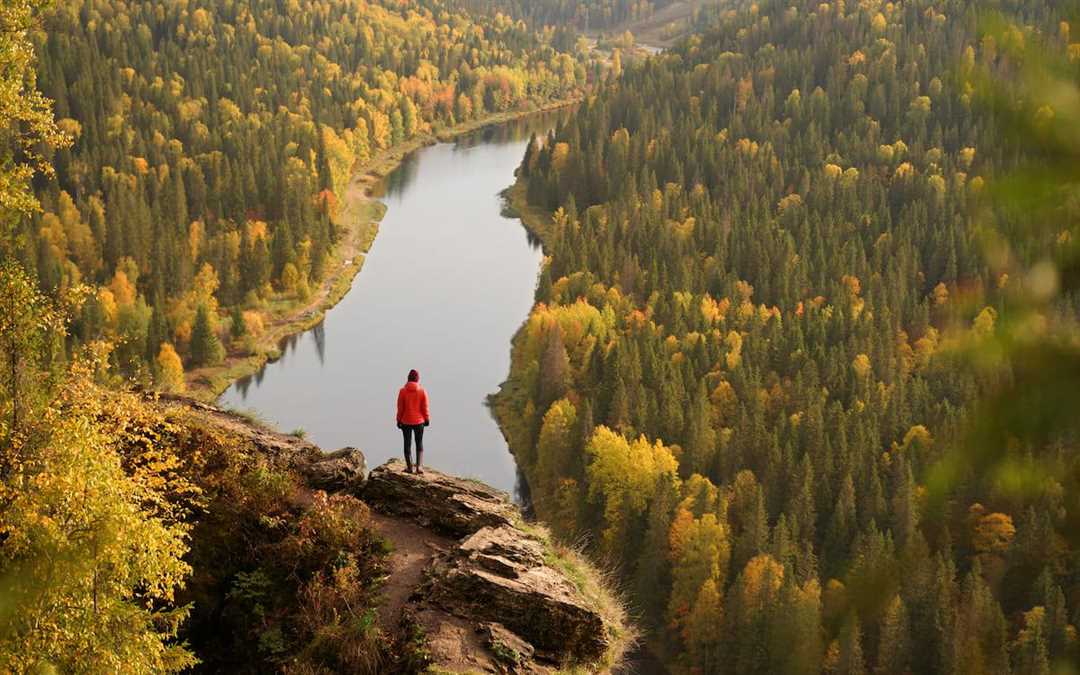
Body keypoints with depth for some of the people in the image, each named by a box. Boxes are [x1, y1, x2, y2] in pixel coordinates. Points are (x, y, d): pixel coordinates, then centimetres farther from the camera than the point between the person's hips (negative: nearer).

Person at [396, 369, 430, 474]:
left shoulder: (403, 391, -10)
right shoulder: (422, 391, -9)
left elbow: (400, 408, -5)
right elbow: (425, 407, -3)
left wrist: (399, 420, 6)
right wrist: (427, 419, 11)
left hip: (406, 422, 0)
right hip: (419, 421, 0)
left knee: (408, 444, 12)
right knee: (419, 444, 13)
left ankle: (409, 467, 15)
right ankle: (419, 466, 0)